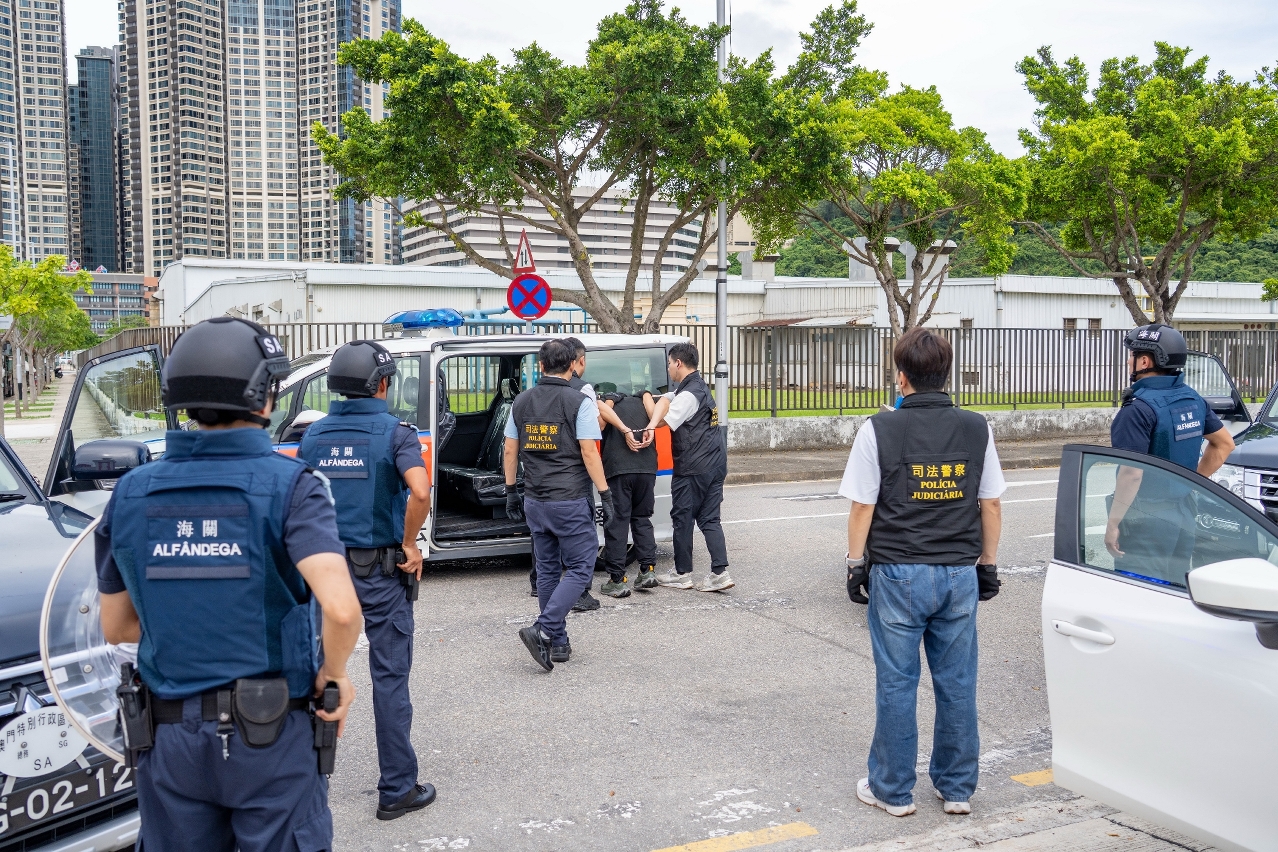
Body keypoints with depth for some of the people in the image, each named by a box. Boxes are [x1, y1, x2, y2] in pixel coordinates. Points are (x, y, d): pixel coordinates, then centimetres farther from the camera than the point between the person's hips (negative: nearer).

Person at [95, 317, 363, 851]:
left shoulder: (130, 493, -1)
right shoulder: (289, 486, -14)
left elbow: (117, 627, 8)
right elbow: (341, 609, -27)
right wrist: (335, 674, -10)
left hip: (170, 740, 4)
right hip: (270, 738, -3)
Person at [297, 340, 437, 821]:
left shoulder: (314, 434, 5)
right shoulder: (395, 433, -10)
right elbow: (420, 493, -26)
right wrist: (410, 546, -13)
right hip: (381, 570, -4)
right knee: (389, 678, 4)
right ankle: (397, 790, 11)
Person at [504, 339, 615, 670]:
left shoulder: (522, 401, 7)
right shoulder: (579, 403, -10)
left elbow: (510, 450, 10)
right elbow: (589, 453, -14)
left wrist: (511, 490, 20)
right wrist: (605, 494, -8)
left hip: (535, 501, 6)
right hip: (570, 501, -6)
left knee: (548, 569, 14)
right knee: (580, 568, 1)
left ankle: (558, 643, 19)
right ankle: (543, 630, -13)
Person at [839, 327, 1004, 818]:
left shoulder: (880, 430, -10)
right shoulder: (976, 429, 1)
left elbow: (863, 507, -7)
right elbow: (991, 505, 6)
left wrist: (856, 564, 4)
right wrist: (988, 565, 16)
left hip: (898, 574, -3)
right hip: (960, 575, 3)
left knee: (897, 684, 7)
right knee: (957, 683, 12)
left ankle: (892, 790, 18)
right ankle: (957, 788, 24)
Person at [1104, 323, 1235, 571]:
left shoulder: (1139, 408, -20)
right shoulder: (1193, 399, 6)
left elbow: (1132, 473, -24)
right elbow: (1225, 443, 18)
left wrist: (1112, 523, -19)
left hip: (1145, 521, -8)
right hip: (1183, 514, 8)